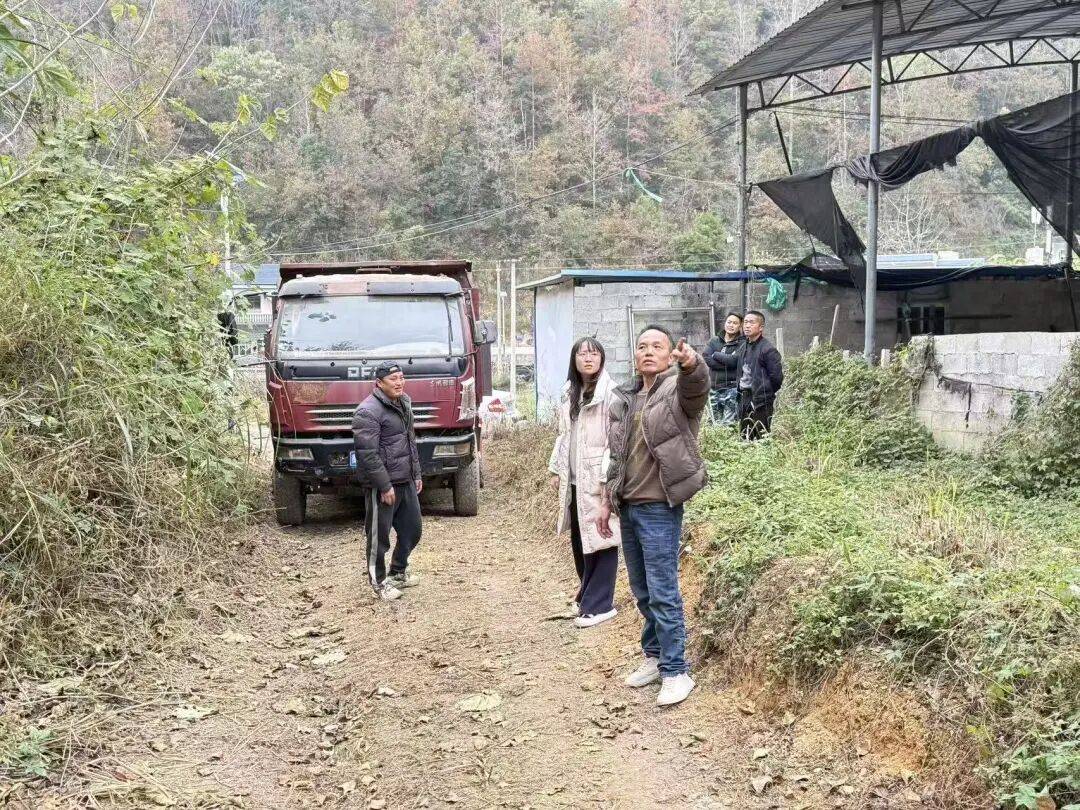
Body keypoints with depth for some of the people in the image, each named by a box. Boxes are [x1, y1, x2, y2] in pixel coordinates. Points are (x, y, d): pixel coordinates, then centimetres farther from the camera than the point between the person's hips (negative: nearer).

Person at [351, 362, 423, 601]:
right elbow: (368, 454, -21)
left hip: (406, 483, 9)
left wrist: (416, 474, 19)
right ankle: (379, 582, 18)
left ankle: (399, 572, 36)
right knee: (379, 536, 3)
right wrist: (385, 486, -21)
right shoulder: (368, 411, -17)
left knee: (412, 531, 17)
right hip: (382, 486, -9)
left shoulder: (404, 404, 12)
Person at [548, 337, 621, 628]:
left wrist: (608, 476, -19)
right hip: (573, 478, 7)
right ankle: (588, 593, 27)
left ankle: (599, 604, 4)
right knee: (579, 539, 13)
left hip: (597, 478, -7)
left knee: (600, 538, -3)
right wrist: (556, 468, 17)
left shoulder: (610, 392, -10)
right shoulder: (570, 393, 15)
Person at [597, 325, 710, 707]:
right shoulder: (624, 399, 13)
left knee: (663, 593, -5)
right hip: (628, 507, 7)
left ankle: (676, 671, 5)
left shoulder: (678, 389, -7)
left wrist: (691, 363, -56)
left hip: (660, 507, -7)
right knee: (642, 592, 16)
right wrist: (608, 502, 16)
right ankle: (655, 656, 30)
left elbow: (697, 383, -34)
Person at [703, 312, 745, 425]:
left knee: (728, 424, -11)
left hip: (732, 389, -5)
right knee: (715, 423, 10)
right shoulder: (714, 341, 12)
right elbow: (706, 359, -4)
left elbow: (733, 360, -16)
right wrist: (726, 361, -12)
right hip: (714, 389, 5)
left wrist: (715, 355, -3)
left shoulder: (742, 343, -1)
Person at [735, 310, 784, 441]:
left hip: (761, 402, -8)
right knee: (745, 437, 13)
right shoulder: (744, 348, 12)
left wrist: (766, 393, -2)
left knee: (760, 439, -5)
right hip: (744, 399, 8)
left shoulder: (768, 349, -12)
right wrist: (742, 392, 12)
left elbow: (777, 377, -12)